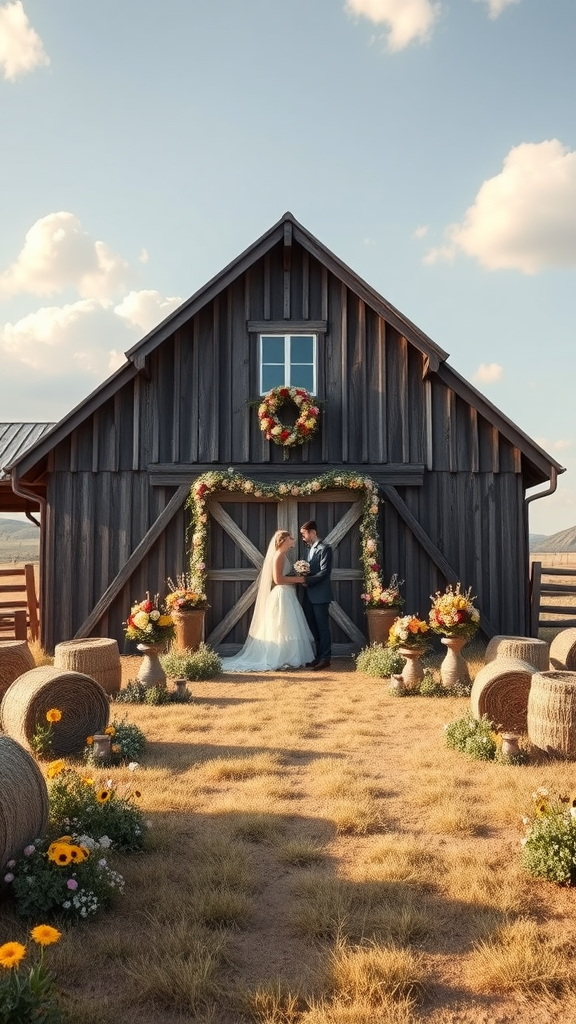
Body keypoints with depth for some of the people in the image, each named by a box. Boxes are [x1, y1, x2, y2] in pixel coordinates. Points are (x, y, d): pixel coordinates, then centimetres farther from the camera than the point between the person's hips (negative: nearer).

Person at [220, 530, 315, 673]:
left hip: (286, 595, 10)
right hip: (282, 595, -10)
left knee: (282, 629, 11)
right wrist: (297, 579, -16)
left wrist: (297, 580, 3)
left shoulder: (282, 555, 16)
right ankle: (281, 660, -1)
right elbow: (278, 579, -21)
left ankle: (280, 659, 15)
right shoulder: (279, 555, -14)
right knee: (283, 629, -6)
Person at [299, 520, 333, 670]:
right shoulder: (310, 549, 17)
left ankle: (325, 658, 2)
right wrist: (304, 577, 0)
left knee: (322, 627, -3)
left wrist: (307, 580, -16)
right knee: (313, 627, 11)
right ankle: (318, 656, 18)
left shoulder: (325, 548, -10)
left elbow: (324, 572, -17)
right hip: (310, 595, 8)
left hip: (320, 595, -8)